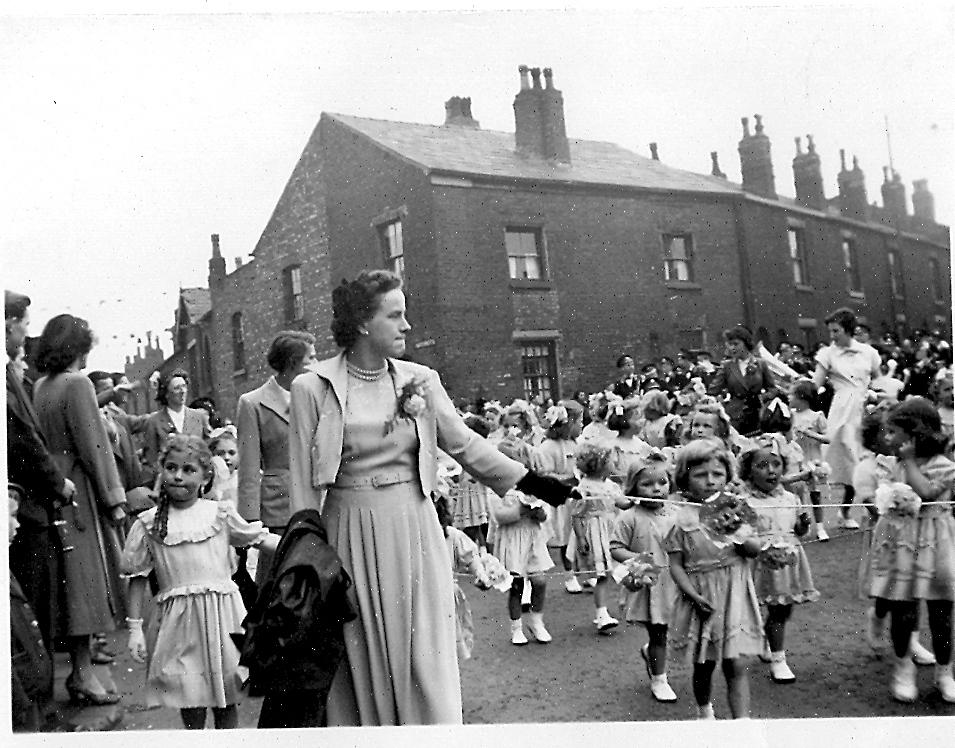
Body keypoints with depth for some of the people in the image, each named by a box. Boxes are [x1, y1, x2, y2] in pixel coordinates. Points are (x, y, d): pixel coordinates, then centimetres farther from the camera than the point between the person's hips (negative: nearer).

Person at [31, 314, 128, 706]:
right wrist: (114, 497, -12)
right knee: (86, 576, 0)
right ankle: (84, 674, 6)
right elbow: (93, 445, -15)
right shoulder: (77, 384, -13)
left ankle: (79, 670, 21)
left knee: (75, 581, 13)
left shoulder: (40, 386, 9)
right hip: (80, 491, -7)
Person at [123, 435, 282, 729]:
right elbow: (138, 578, 6)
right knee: (190, 696, 5)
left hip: (222, 611, 0)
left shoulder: (220, 513, 2)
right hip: (178, 616, 0)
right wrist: (135, 628, 3)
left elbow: (260, 538, 7)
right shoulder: (148, 524, 3)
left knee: (226, 696, 7)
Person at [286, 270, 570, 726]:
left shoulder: (420, 380, 2)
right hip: (350, 538, -2)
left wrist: (530, 482, 5)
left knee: (425, 661, 8)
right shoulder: (312, 388, -6)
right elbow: (304, 482, -5)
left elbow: (464, 443, 7)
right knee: (362, 666, 9)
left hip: (414, 534, 2)